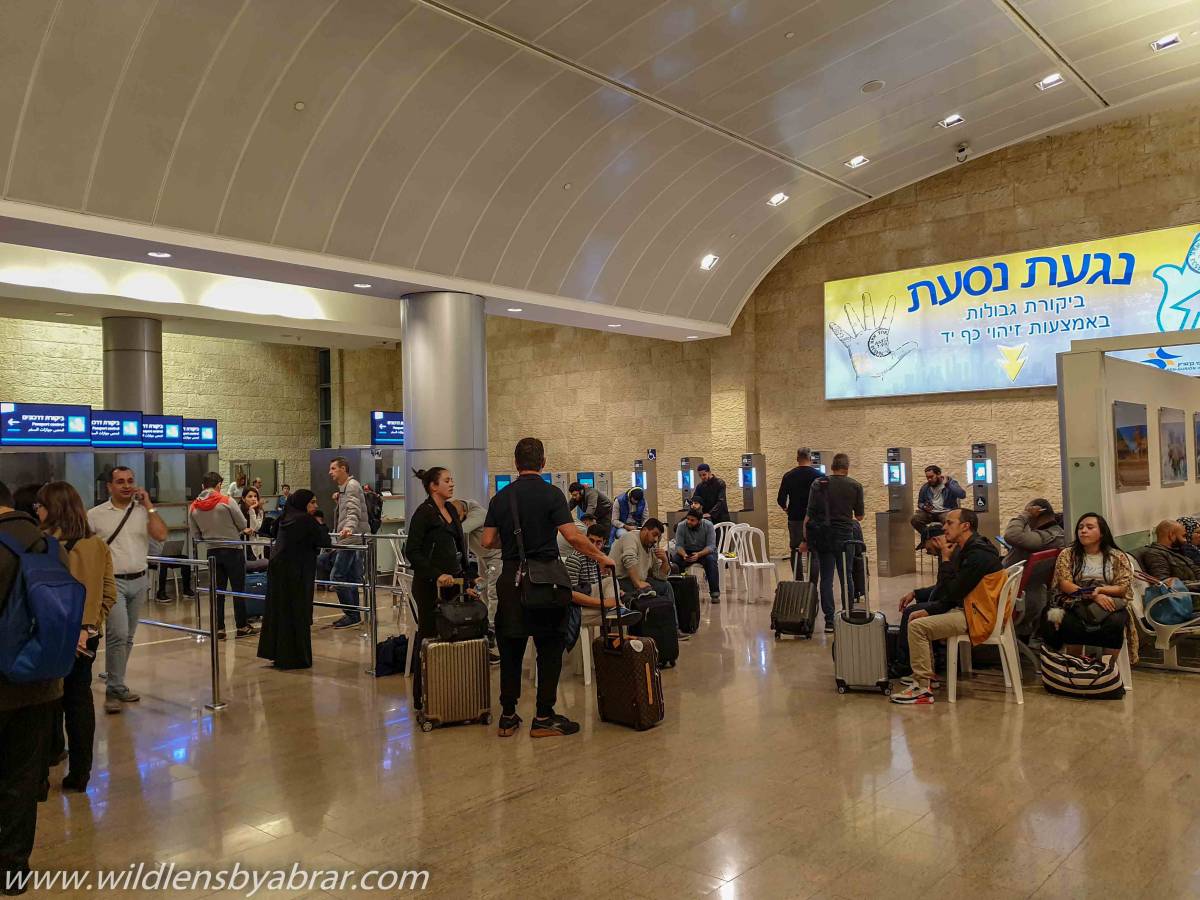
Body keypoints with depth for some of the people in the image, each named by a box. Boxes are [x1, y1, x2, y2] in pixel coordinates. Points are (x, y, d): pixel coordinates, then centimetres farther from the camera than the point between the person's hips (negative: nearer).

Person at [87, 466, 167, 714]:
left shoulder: (143, 510, 5)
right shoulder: (95, 515, -1)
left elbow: (161, 535, -9)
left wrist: (148, 504, -9)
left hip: (138, 581, 4)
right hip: (112, 582, -3)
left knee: (128, 637, 10)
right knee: (118, 634, -14)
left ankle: (117, 685, 21)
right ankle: (114, 689, -3)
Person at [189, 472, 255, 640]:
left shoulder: (193, 507, 0)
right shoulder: (226, 501, -12)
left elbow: (195, 536, 5)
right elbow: (243, 525, -8)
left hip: (212, 552, 4)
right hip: (232, 550, -4)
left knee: (217, 591, 10)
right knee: (238, 589, 6)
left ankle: (219, 628, 11)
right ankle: (242, 626, 11)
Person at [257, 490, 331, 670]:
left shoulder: (287, 518, 12)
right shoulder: (307, 520, -11)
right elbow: (325, 542, -11)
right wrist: (321, 526, 8)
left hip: (277, 570, 8)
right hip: (296, 573, -8)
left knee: (278, 611, 12)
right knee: (297, 614, -1)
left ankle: (276, 653, 19)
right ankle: (296, 658, 4)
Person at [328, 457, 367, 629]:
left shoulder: (352, 486, -11)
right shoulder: (344, 487, 21)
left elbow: (354, 511, -28)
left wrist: (349, 527, -42)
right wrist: (339, 500, 13)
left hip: (351, 539, -11)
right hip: (351, 539, 11)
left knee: (336, 576, -11)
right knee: (352, 578, 12)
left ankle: (352, 614, -7)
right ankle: (353, 615, 17)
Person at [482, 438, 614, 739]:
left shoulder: (500, 497, 5)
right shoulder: (551, 494, -8)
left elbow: (488, 541, 3)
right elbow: (572, 536, -16)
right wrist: (600, 557, -5)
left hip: (511, 579, 4)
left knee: (511, 648, 11)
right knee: (549, 648, 4)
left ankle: (508, 716, 16)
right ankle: (543, 718, 7)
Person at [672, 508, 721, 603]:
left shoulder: (708, 526, -16)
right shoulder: (681, 526, -13)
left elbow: (711, 546, -21)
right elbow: (678, 545, -14)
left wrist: (699, 554, -40)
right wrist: (684, 555, -38)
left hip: (705, 551, -1)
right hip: (687, 552, 1)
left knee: (711, 560, -34)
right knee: (675, 560, -29)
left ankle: (715, 593, -28)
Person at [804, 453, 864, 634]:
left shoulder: (818, 483, 2)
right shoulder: (855, 486, 0)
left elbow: (809, 515, -2)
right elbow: (859, 516, 6)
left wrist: (805, 540, 2)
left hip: (821, 536, 1)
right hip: (843, 535, -1)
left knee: (826, 579, 4)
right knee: (846, 578, 9)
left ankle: (829, 621, 3)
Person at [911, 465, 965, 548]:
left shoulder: (950, 482, -4)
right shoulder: (925, 487, 7)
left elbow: (962, 495, -21)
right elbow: (920, 503, 20)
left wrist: (947, 484, -24)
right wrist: (924, 507, -5)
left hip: (946, 511, -4)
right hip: (930, 512, 4)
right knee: (914, 519, -23)